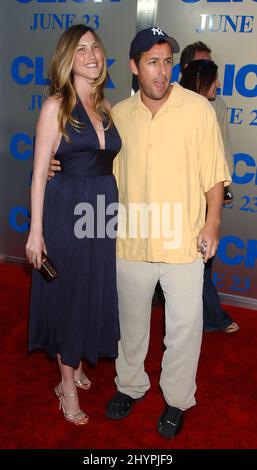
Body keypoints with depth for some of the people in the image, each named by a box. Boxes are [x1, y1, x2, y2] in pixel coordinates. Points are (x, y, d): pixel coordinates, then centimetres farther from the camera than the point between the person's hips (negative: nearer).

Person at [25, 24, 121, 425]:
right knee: (67, 293, 6)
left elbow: (109, 163, 13)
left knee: (95, 292, 15)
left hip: (104, 208, 6)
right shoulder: (56, 106, -7)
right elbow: (40, 171, -9)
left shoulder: (105, 107, 10)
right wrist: (36, 230, -13)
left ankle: (76, 365, 38)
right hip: (65, 209, -6)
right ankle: (68, 385, 24)